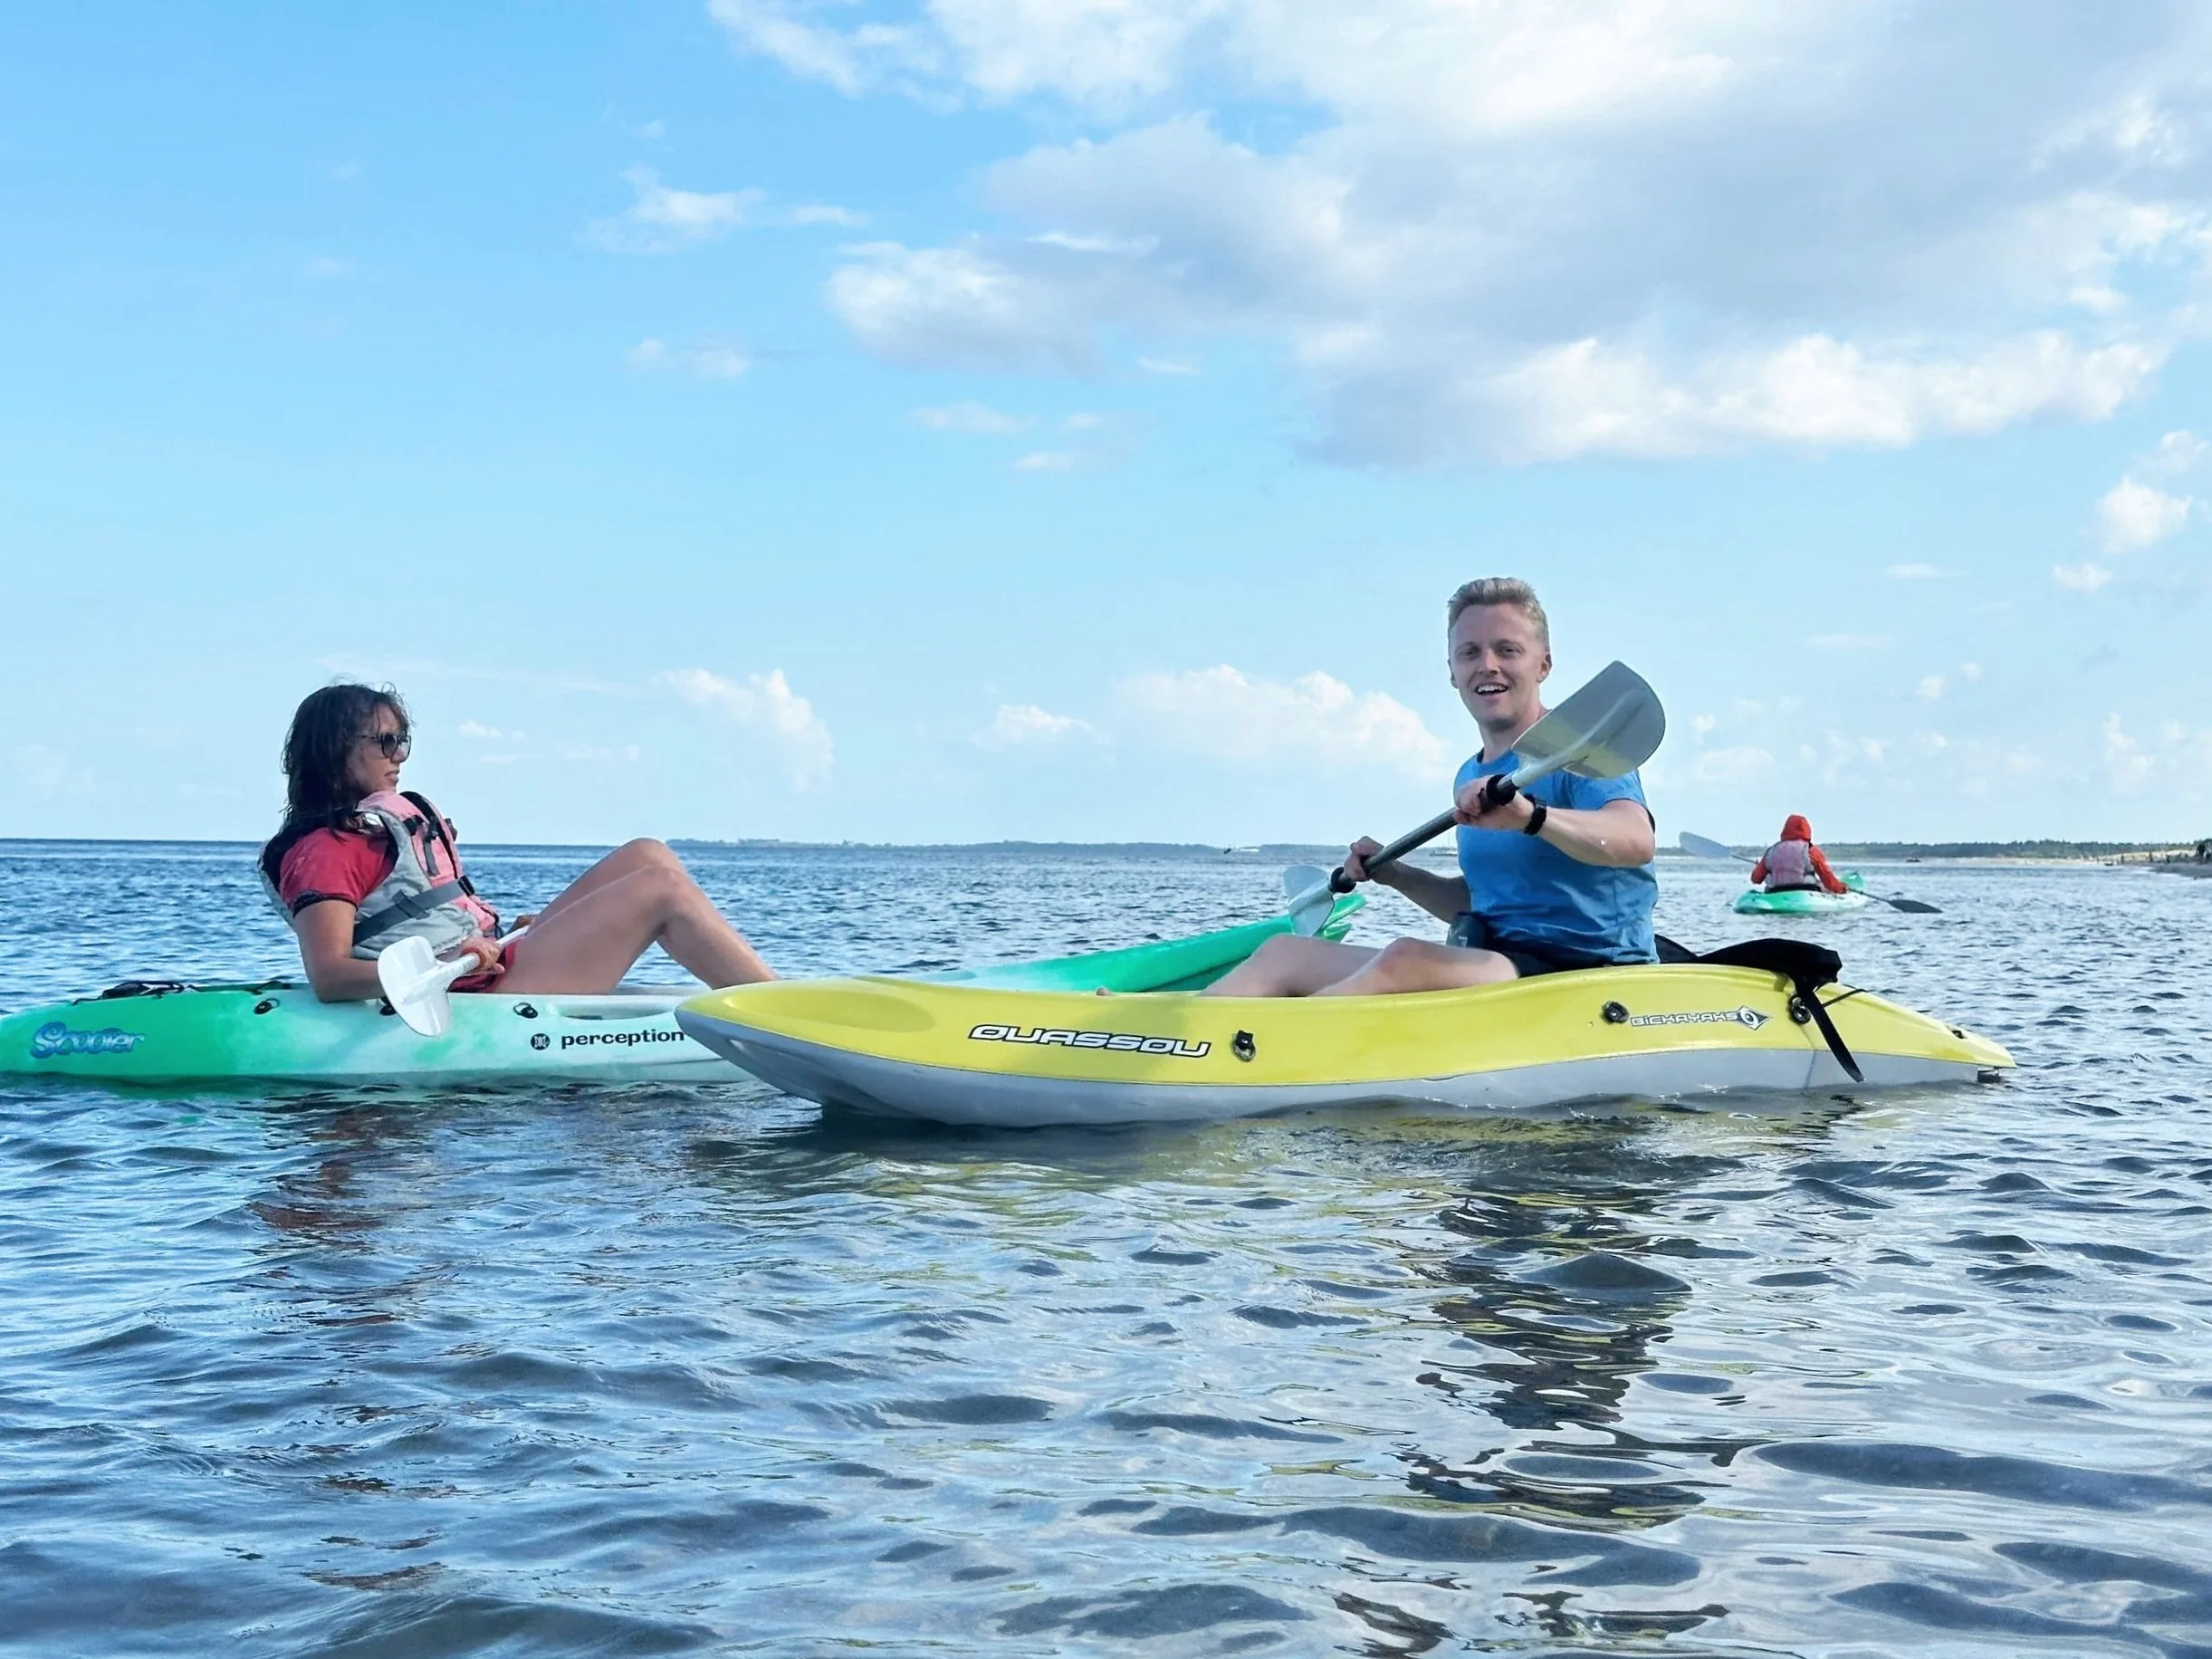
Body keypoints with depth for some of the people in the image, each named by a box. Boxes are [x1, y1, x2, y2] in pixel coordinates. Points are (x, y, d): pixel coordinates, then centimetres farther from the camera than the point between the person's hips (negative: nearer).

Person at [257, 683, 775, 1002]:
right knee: (664, 888, -11)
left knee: (645, 856, 6)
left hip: (498, 966, 10)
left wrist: (514, 930, 15)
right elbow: (328, 976, -22)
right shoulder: (324, 849, -9)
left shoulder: (394, 817, 21)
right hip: (474, 994, -10)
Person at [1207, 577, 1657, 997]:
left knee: (1406, 960, -34)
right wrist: (1394, 874, 13)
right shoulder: (1470, 780, 17)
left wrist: (1530, 815, -44)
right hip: (1493, 971, 8)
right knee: (1286, 953, -3)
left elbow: (1636, 840, -28)